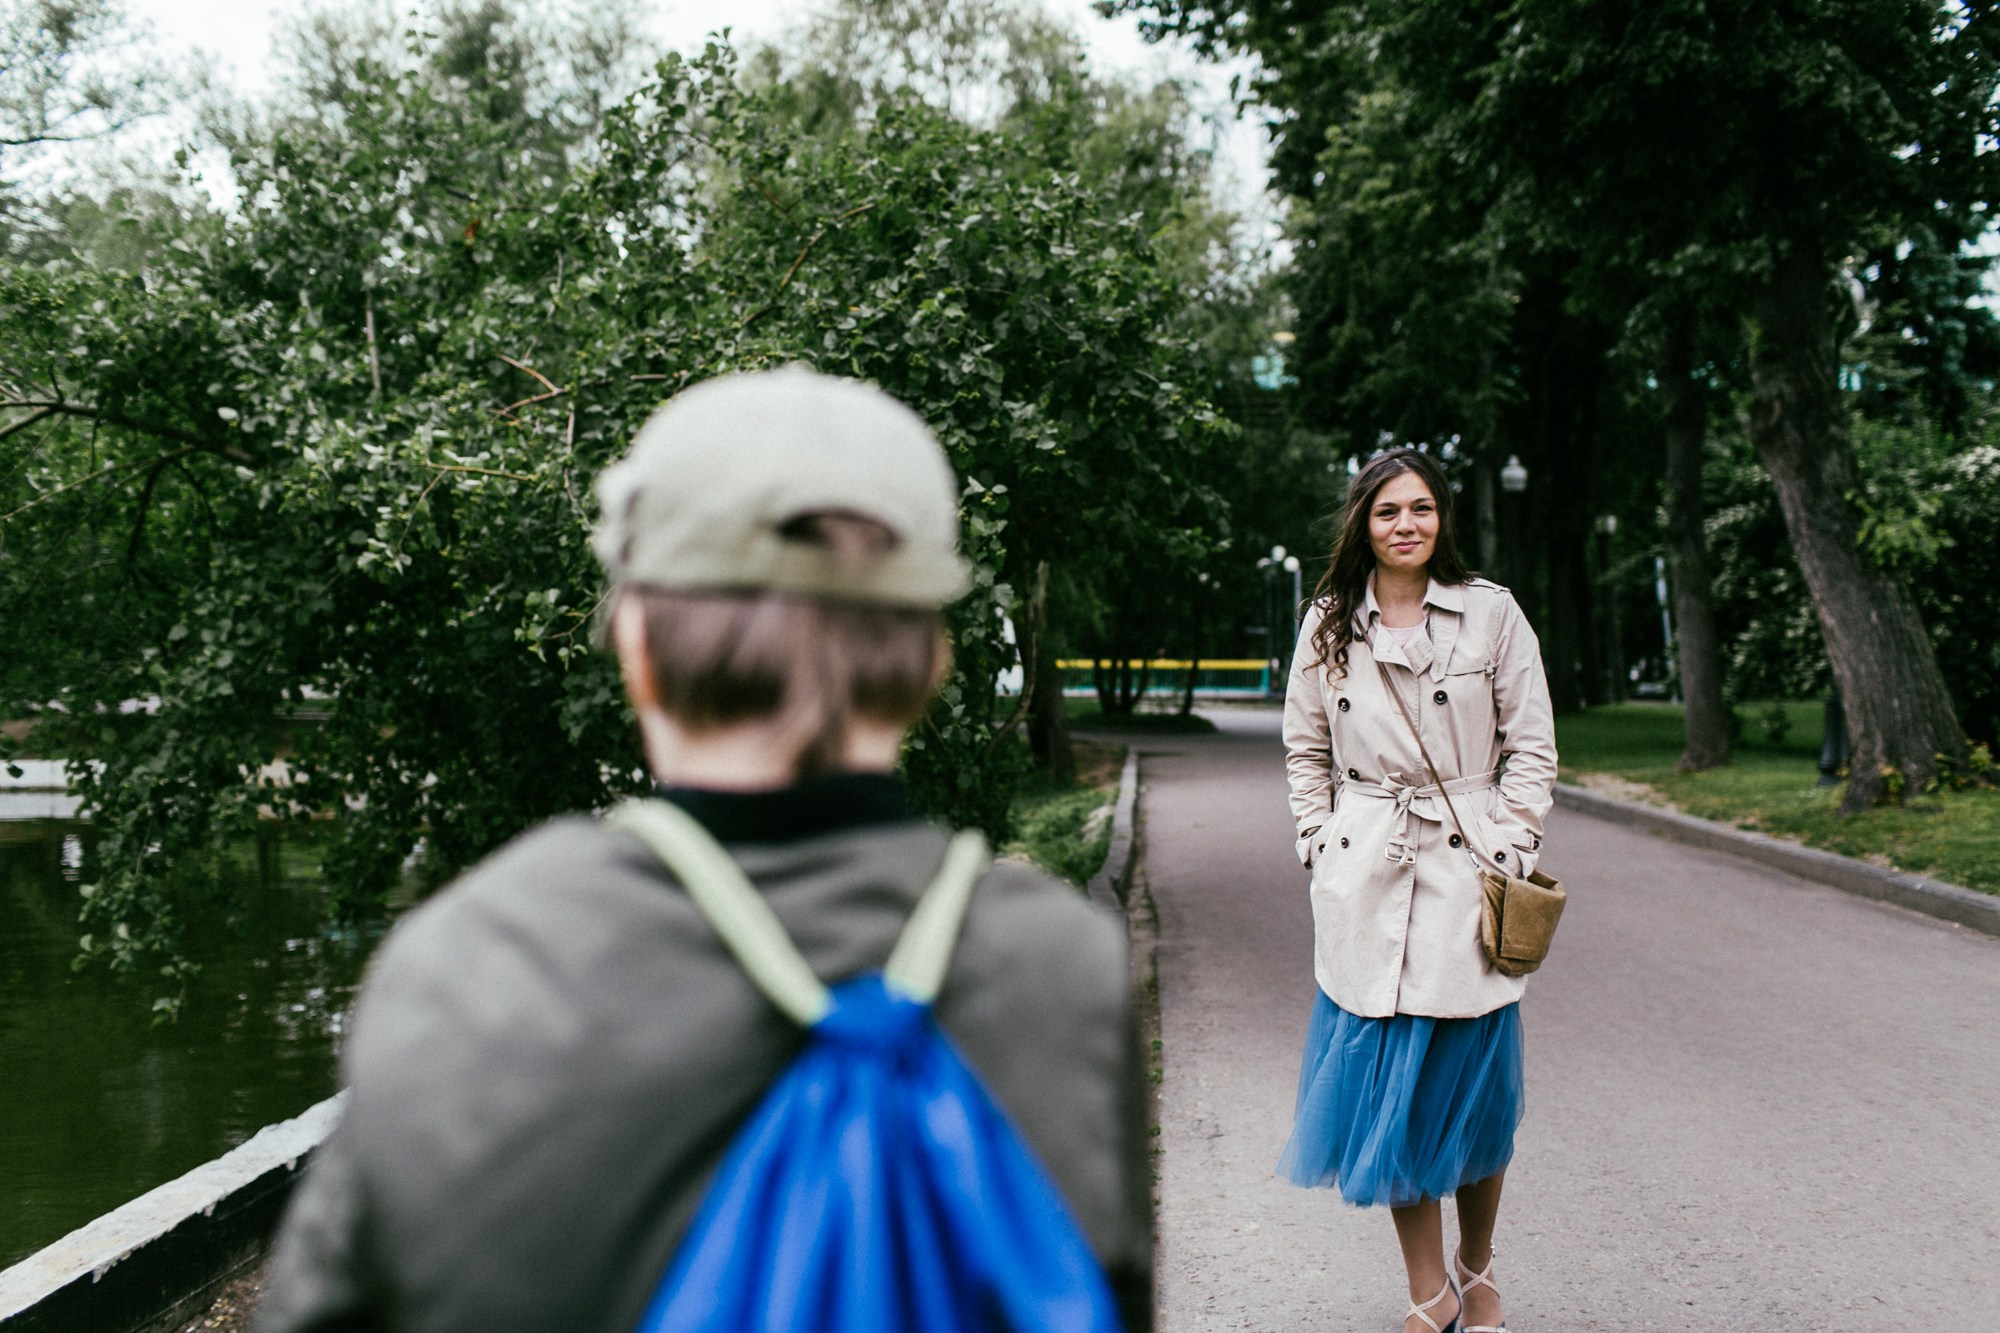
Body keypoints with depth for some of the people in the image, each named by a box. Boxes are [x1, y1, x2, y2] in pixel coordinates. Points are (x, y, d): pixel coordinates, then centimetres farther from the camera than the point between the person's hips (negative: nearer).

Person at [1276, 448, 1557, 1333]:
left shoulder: (1491, 614, 1)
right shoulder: (1329, 626, 5)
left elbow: (1531, 747, 3)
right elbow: (1304, 748, 14)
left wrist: (1510, 853, -4)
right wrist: (1320, 844, 4)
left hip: (1468, 871, -1)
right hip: (1364, 882, 1)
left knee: (1474, 1083, 5)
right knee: (1389, 1085, 2)